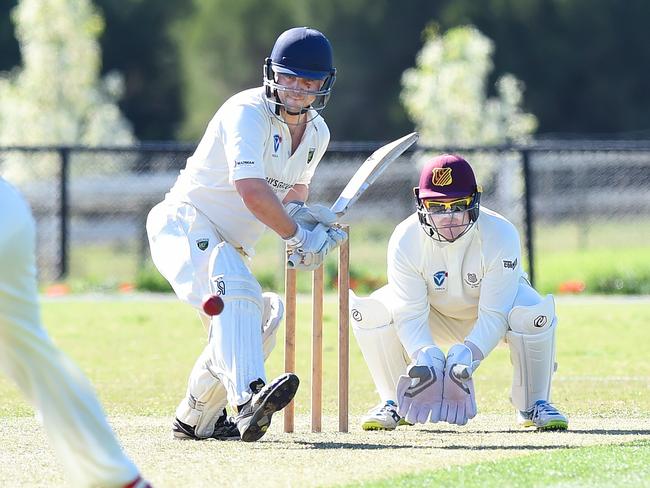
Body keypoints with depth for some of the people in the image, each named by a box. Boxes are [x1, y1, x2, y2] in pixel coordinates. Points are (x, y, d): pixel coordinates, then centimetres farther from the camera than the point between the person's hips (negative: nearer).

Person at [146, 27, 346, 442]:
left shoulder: (317, 133, 7)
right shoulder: (248, 112, -20)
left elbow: (295, 186, 26)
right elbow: (252, 190, -32)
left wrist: (301, 212, 1)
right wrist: (297, 237, -22)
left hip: (231, 247, 10)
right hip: (185, 225, -9)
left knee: (257, 324, 7)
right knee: (237, 293, -33)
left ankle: (196, 420, 24)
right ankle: (249, 397, -52)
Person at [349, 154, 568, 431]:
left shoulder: (501, 236, -31)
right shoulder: (405, 240, -26)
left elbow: (495, 314, -32)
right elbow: (410, 314, -27)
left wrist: (468, 353, -48)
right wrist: (424, 355, -46)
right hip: (435, 317, 1)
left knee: (534, 313, -35)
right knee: (370, 311, -26)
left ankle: (533, 404, -11)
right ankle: (395, 403, -5)